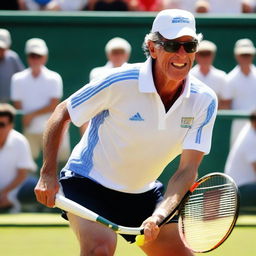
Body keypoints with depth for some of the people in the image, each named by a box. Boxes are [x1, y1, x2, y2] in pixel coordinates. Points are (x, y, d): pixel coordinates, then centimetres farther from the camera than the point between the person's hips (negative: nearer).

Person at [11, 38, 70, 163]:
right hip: (29, 131, 1)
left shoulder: (54, 78, -1)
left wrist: (31, 115, -10)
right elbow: (18, 105, 5)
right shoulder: (18, 79, 5)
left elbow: (53, 106, -6)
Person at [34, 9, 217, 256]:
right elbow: (62, 114, -9)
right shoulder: (120, 82, -23)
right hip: (87, 181, -5)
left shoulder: (204, 101, -13)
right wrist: (48, 174, -16)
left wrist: (160, 215, -34)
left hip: (142, 193, 5)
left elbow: (187, 169, -17)